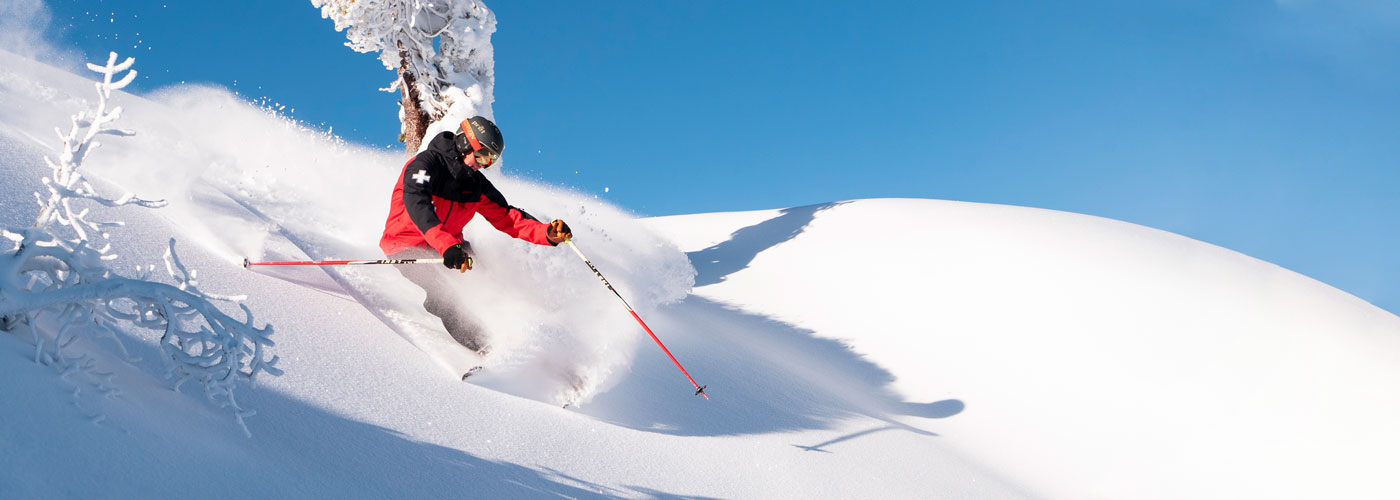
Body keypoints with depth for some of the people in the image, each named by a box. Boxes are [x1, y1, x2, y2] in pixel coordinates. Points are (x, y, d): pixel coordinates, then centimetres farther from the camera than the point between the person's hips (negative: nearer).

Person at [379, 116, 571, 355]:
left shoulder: (476, 185, 2)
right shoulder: (425, 164, -17)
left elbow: (508, 218, 1)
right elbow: (416, 203, -36)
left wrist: (548, 233, -17)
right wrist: (446, 245, -51)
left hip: (447, 246, 8)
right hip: (407, 245, -7)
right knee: (441, 291, -31)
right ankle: (484, 346, -36)